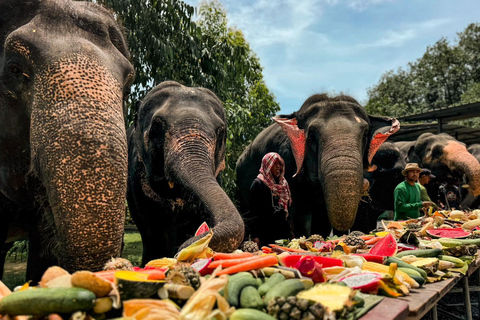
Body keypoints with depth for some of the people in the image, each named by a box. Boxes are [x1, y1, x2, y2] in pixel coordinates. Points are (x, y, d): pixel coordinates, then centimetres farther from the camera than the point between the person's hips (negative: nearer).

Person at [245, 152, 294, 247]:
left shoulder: (283, 183, 14)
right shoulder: (258, 184, -6)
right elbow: (254, 210, -10)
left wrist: (290, 230, 16)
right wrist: (255, 236, -15)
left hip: (284, 233, 6)